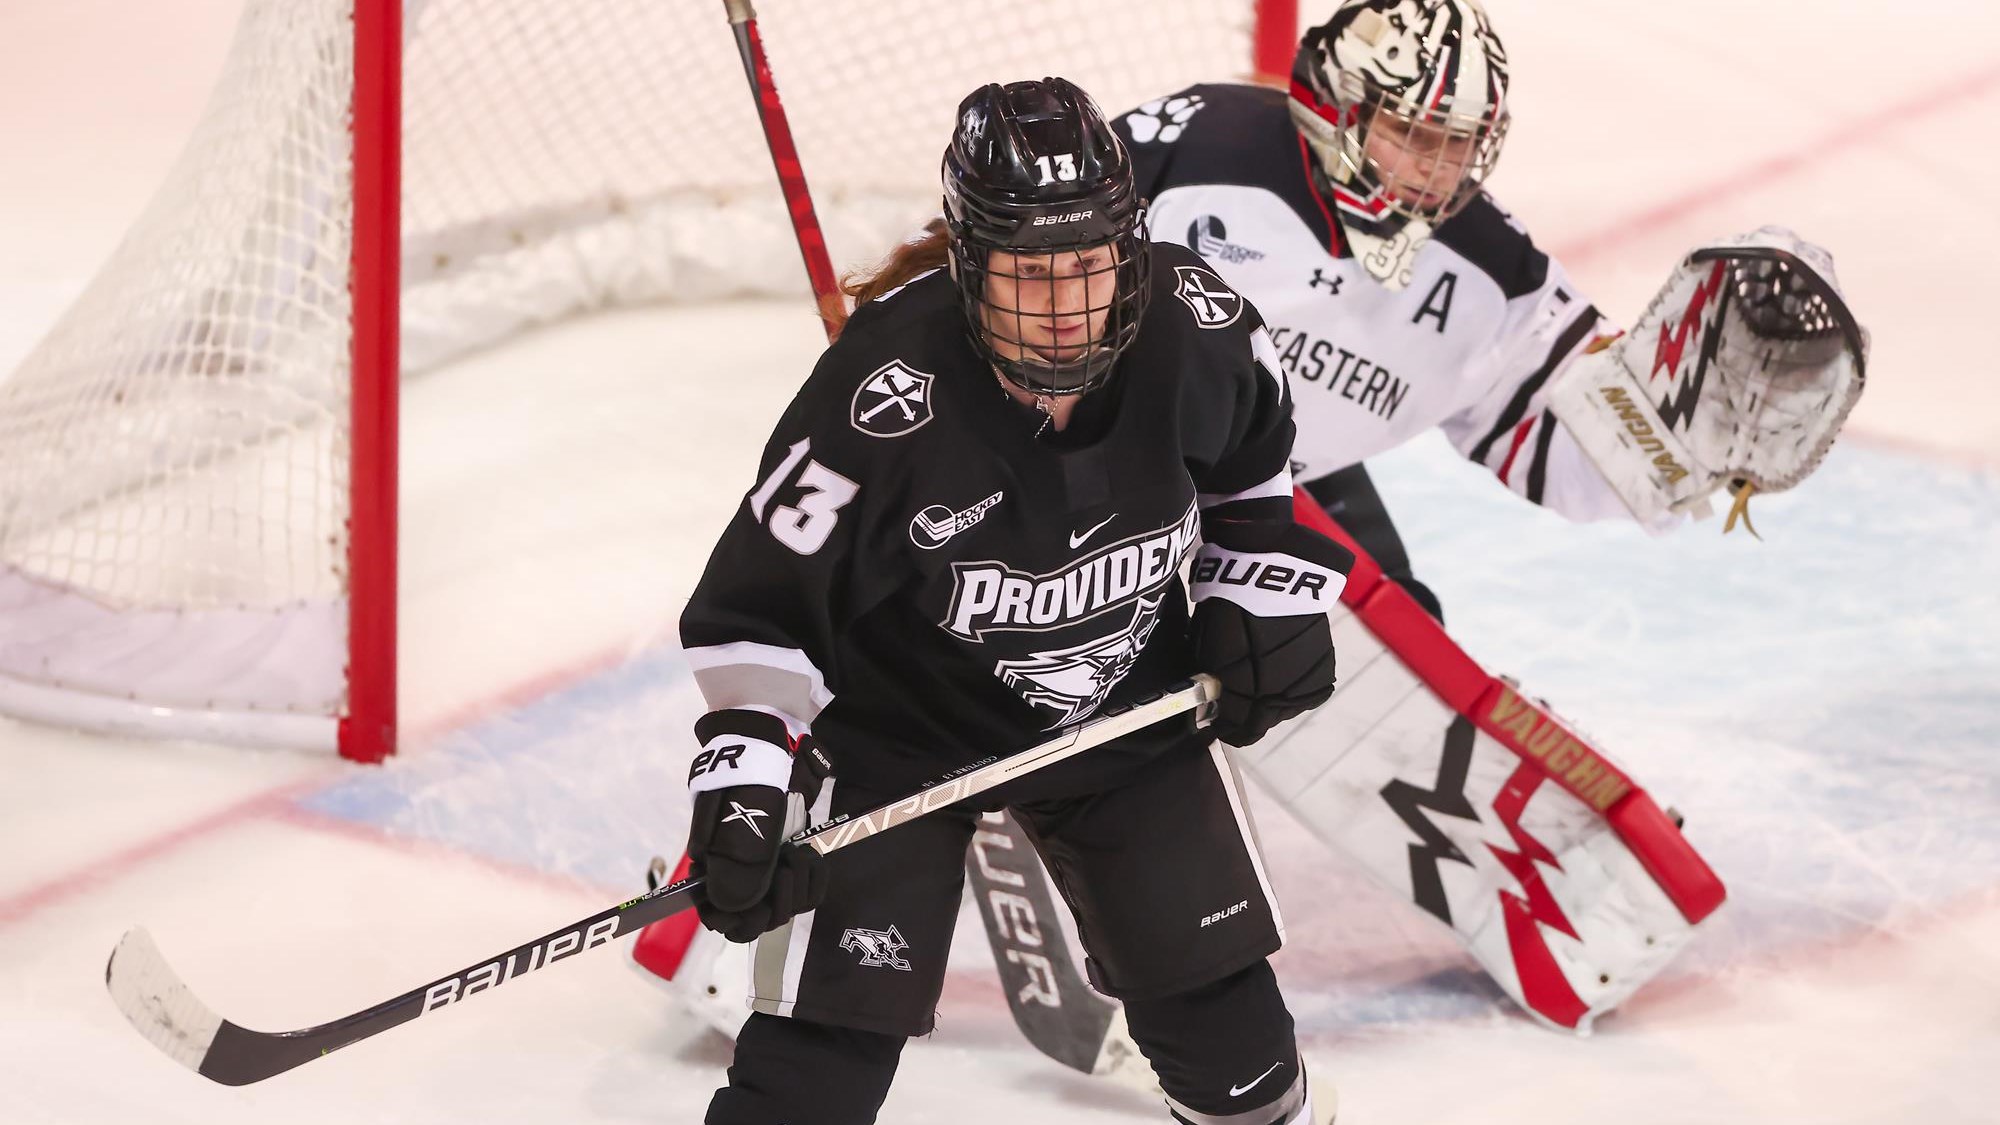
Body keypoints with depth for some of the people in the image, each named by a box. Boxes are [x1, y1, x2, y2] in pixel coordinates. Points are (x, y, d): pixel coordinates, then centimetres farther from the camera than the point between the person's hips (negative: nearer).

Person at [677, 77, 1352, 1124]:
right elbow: (763, 596, -23)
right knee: (829, 1030, -9)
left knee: (1211, 987, 10)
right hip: (900, 724, -4)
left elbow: (1251, 459, 4)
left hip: (1126, 702, 4)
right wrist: (744, 776, -29)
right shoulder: (885, 391, -32)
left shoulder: (1194, 325, -20)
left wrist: (1269, 596, 0)